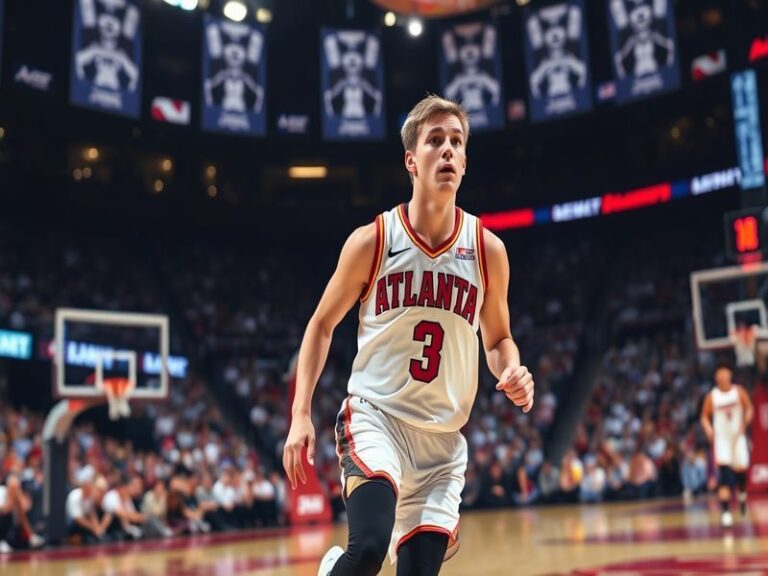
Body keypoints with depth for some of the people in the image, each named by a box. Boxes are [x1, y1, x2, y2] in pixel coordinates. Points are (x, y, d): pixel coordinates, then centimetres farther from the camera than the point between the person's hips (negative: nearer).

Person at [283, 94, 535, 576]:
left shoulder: (487, 249, 0)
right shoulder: (372, 241, -6)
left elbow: (498, 338, 13)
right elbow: (322, 324, 5)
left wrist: (514, 374, -10)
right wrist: (302, 414, -4)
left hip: (442, 436, 3)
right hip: (375, 415, -3)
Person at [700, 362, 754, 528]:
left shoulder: (739, 391, -1)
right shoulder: (712, 396, -3)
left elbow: (749, 408, 5)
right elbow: (705, 416, 5)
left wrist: (745, 422, -13)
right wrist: (709, 429, -13)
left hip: (738, 436, 2)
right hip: (721, 438, -2)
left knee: (740, 470, 9)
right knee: (724, 475, -14)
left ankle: (742, 495, 44)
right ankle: (726, 512, -18)